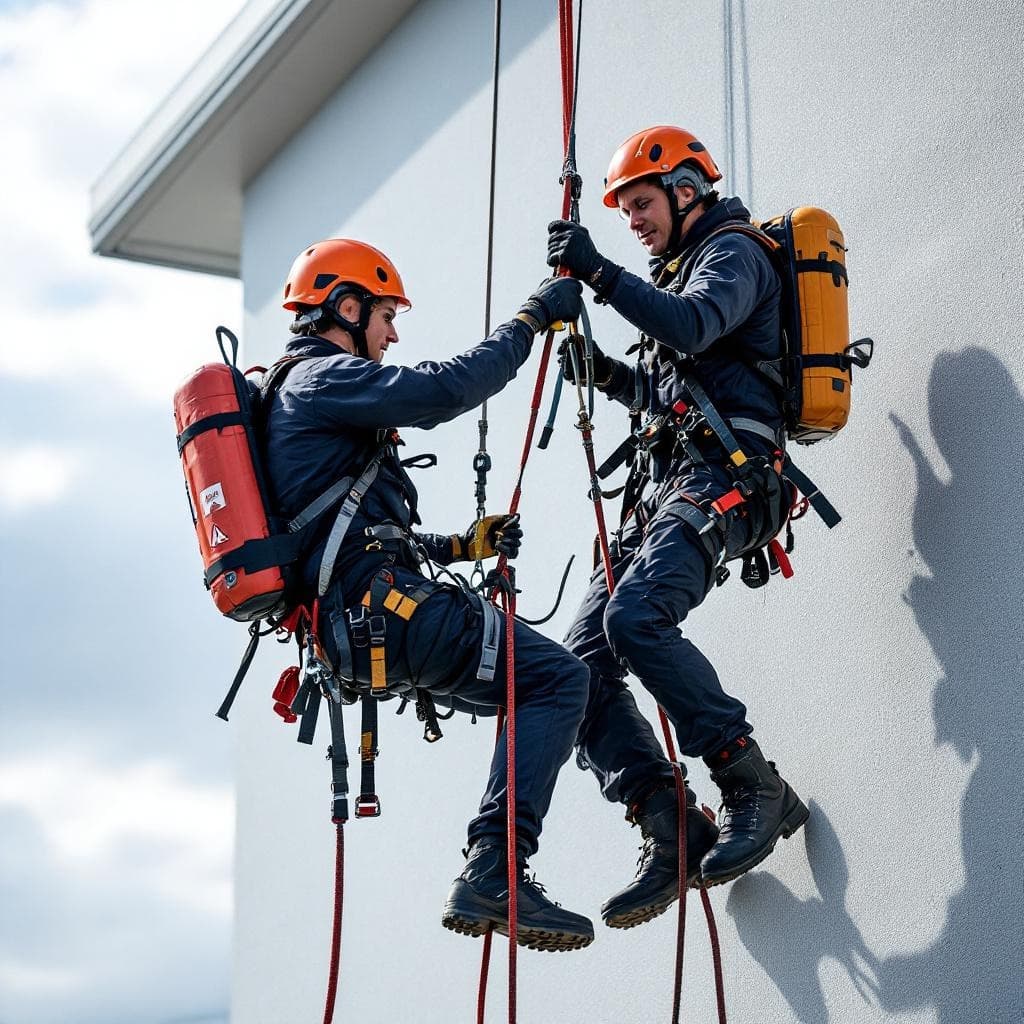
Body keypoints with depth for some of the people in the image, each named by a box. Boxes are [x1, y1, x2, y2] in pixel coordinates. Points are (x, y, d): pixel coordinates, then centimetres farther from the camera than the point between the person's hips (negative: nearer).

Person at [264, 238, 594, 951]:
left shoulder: (299, 394, 29)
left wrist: (463, 544, 19)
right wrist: (531, 319, -9)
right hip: (382, 612, -11)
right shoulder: (326, 377, -3)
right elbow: (441, 391, -20)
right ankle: (492, 878, -22)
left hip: (354, 630, 11)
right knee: (557, 677, -14)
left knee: (536, 682, 17)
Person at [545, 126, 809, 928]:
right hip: (663, 489, 10)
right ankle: (670, 829, -9)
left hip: (722, 475, -10)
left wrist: (598, 273, -20)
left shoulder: (734, 252, 1)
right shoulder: (684, 270, 30)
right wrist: (610, 375, 16)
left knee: (635, 617, -31)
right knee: (582, 658, -6)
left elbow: (689, 328, -21)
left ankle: (757, 789, -22)